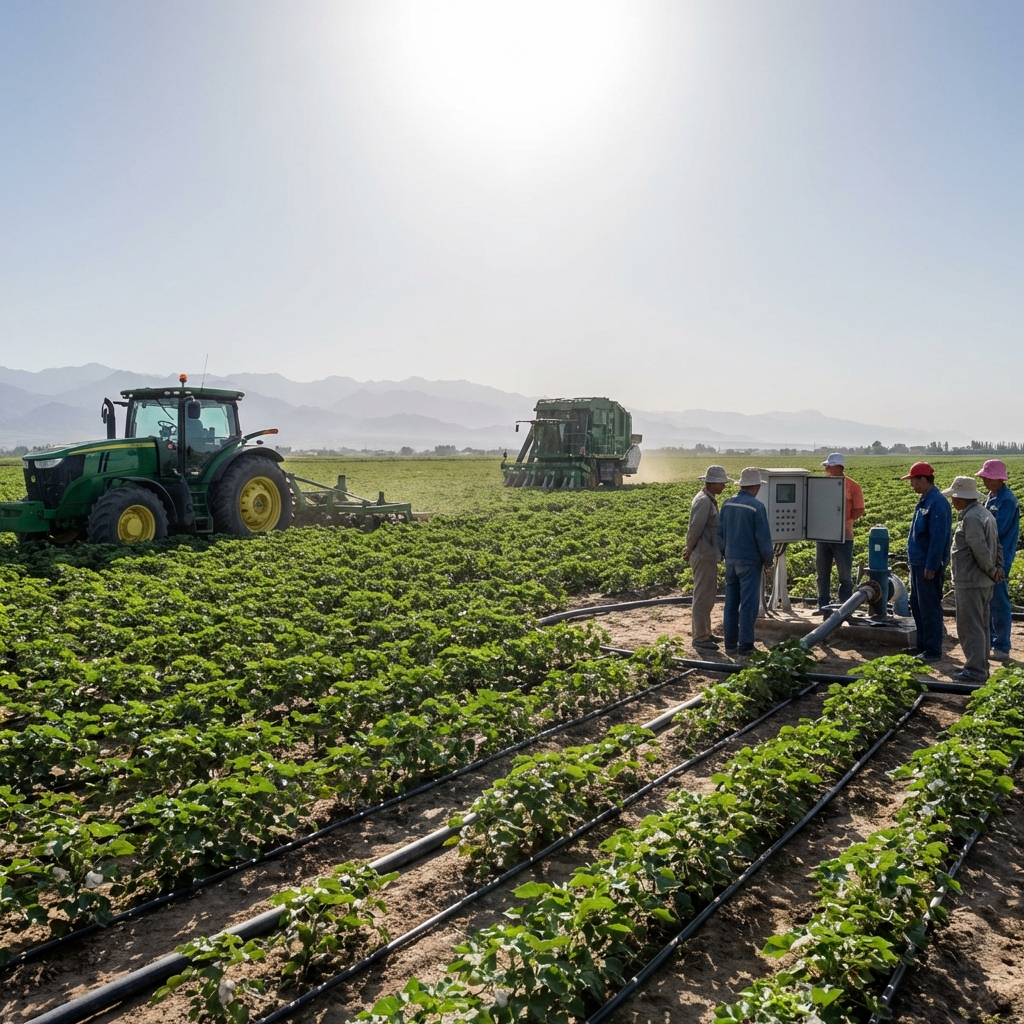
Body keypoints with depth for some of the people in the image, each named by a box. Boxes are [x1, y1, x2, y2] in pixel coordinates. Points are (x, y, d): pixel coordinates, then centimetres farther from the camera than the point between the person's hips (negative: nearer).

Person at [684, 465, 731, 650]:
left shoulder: (710, 500, 13)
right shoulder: (703, 501, -19)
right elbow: (695, 529, -20)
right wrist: (690, 550, -7)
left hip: (709, 556, 10)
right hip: (704, 556, -10)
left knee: (708, 596, 18)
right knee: (703, 597, -3)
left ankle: (704, 632, 29)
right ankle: (699, 637, 3)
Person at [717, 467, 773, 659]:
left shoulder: (727, 504, 4)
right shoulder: (757, 506, -14)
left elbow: (720, 533, 10)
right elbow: (763, 537, -13)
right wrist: (768, 560, 1)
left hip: (731, 560, 6)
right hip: (750, 561, -6)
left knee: (731, 603, 10)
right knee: (748, 603, 0)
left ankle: (730, 643, 14)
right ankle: (745, 645, 3)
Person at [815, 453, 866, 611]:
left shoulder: (852, 486, -4)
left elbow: (859, 510, -7)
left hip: (843, 536, -5)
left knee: (845, 575, 3)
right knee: (822, 574, 10)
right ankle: (823, 607, 19)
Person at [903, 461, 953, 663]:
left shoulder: (937, 503, -19)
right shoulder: (924, 501, 12)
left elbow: (938, 537, -22)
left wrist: (931, 566, -21)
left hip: (928, 565, -10)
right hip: (918, 563, 10)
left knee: (930, 608, -2)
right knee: (917, 606, 16)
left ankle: (933, 650, 6)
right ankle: (922, 645, 26)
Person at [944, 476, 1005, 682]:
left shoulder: (971, 517, -19)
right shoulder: (985, 513, 14)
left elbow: (980, 548, -23)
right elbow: (997, 546, 16)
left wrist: (991, 570, -10)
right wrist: (998, 568, 7)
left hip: (970, 582, -11)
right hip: (984, 582, 11)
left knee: (970, 627, -4)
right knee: (982, 626, 16)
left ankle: (975, 670, -1)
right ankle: (981, 667, 25)